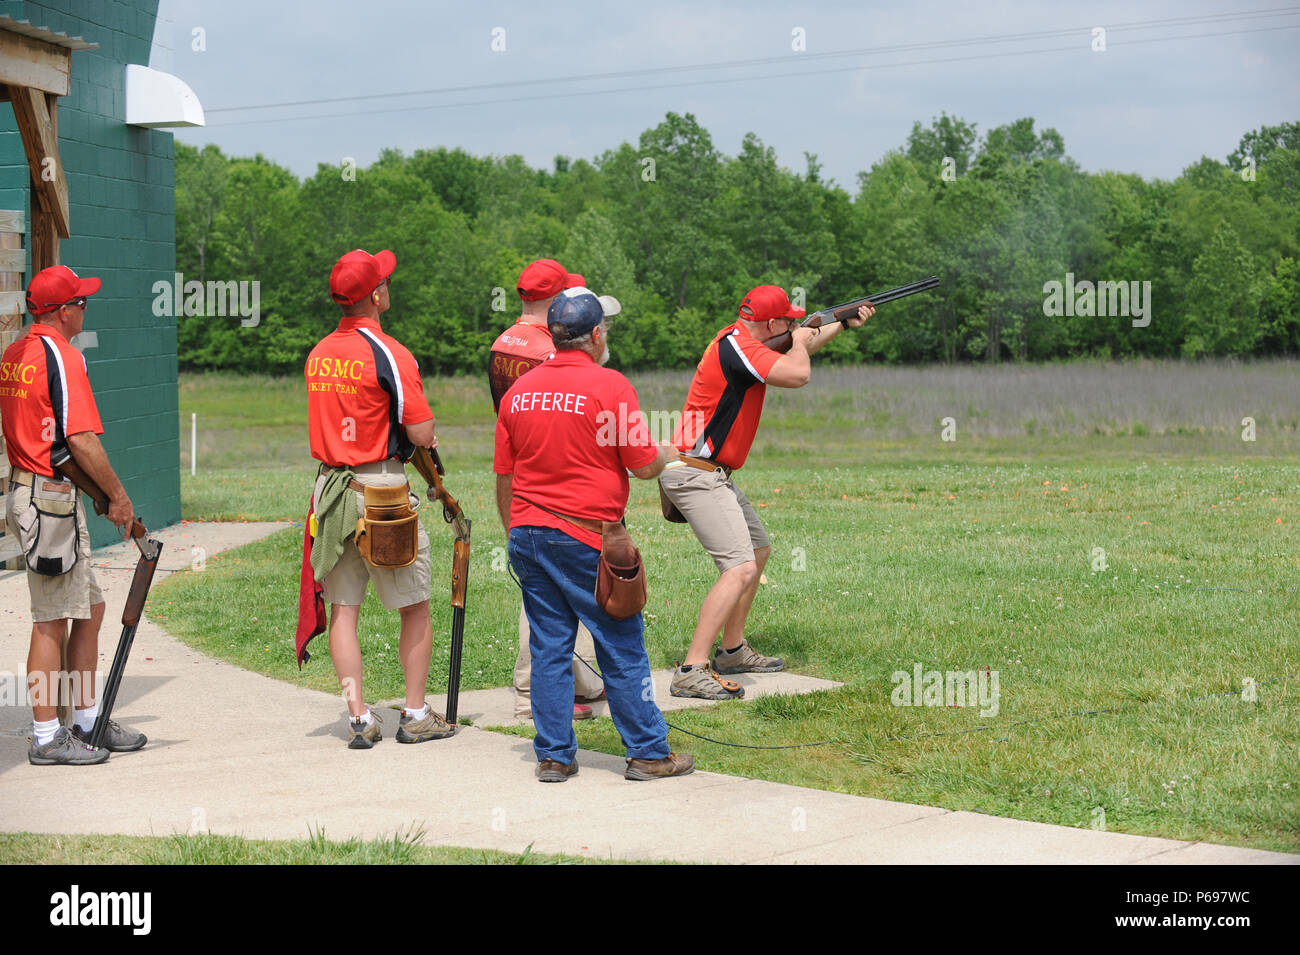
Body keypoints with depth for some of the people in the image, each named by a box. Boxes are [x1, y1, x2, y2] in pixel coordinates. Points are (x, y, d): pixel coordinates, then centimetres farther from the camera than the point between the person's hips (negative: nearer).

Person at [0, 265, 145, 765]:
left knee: (89, 609, 16)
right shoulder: (62, 357, -15)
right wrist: (118, 494, -10)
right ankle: (46, 738, 2)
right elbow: (81, 441, -20)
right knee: (52, 622, -4)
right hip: (54, 499, -10)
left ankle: (88, 721, 23)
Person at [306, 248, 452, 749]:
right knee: (415, 609, 8)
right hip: (381, 489, -6)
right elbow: (422, 435, -14)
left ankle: (359, 718, 5)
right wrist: (421, 430, 6)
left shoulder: (318, 354, 8)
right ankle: (416, 715, 12)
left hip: (331, 487, 6)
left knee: (343, 608, 7)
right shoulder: (388, 354, -13)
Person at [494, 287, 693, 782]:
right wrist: (667, 456, 13)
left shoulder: (519, 391, 8)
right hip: (587, 537, -5)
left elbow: (504, 477, 12)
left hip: (528, 533, 5)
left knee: (549, 648, 9)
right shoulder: (610, 385, -10)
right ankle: (648, 752, 10)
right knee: (622, 647, 4)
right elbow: (642, 465, -9)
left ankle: (554, 755, 12)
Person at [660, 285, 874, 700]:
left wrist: (845, 325, 32)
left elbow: (799, 348, 32)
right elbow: (798, 373, -28)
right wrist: (800, 341, -6)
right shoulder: (735, 346, -19)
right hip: (694, 474, -11)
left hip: (711, 474, 11)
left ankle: (733, 651, 31)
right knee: (740, 569, -20)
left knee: (759, 549, 24)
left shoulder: (742, 340, 12)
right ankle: (691, 672, -24)